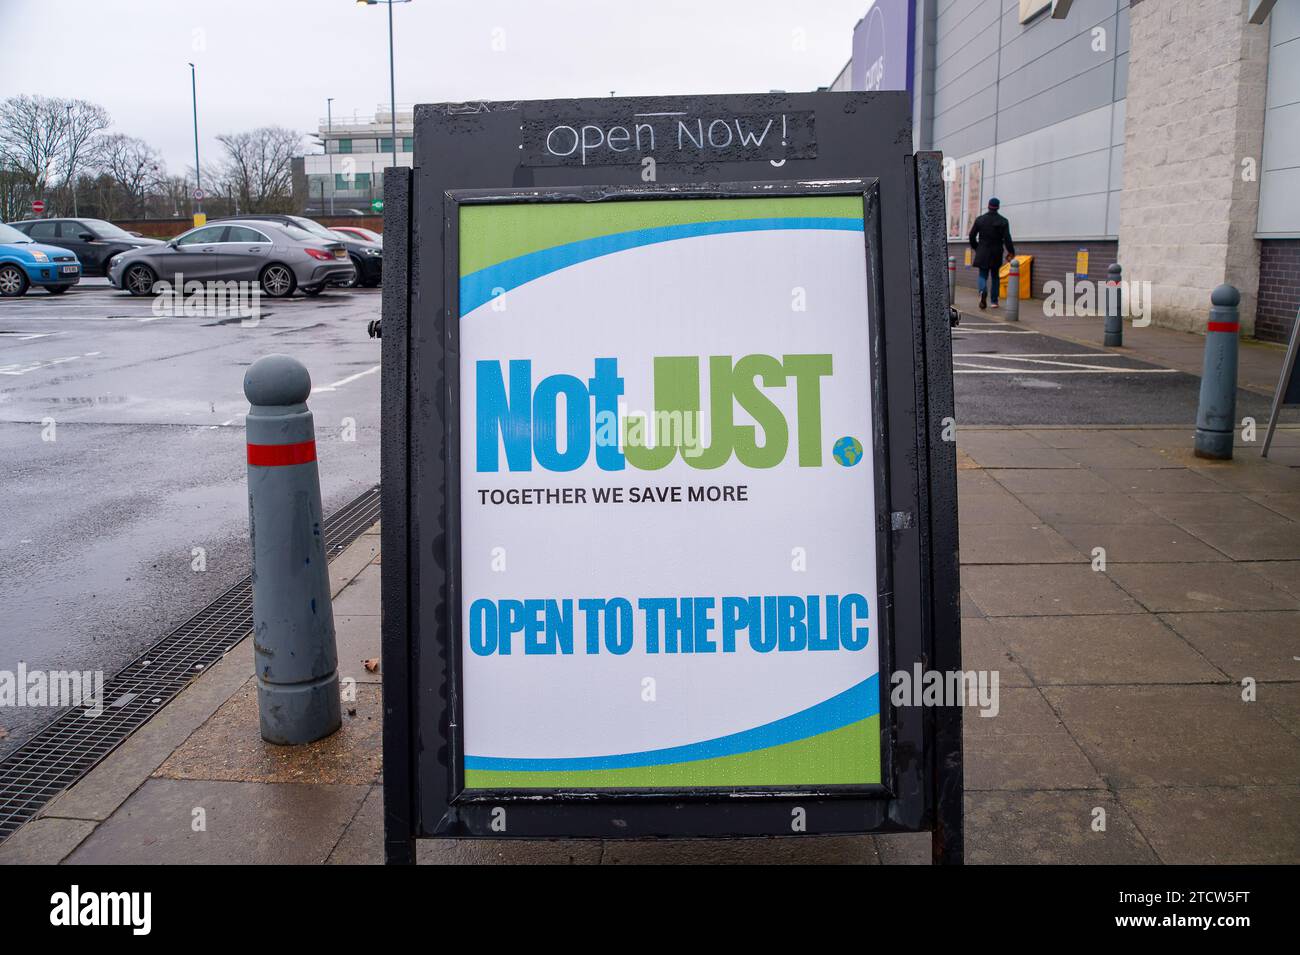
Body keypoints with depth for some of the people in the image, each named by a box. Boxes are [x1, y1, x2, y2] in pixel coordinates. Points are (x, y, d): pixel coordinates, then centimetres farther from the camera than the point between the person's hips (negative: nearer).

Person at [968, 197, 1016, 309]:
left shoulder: (980, 219, 1)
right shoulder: (1003, 221, -4)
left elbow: (972, 235, 3)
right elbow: (1007, 238, -11)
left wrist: (976, 247, 18)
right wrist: (1011, 252, -5)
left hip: (982, 253, 0)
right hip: (996, 254, 0)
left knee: (983, 275, 5)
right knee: (995, 276, 13)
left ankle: (983, 291, -28)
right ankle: (994, 301, 14)